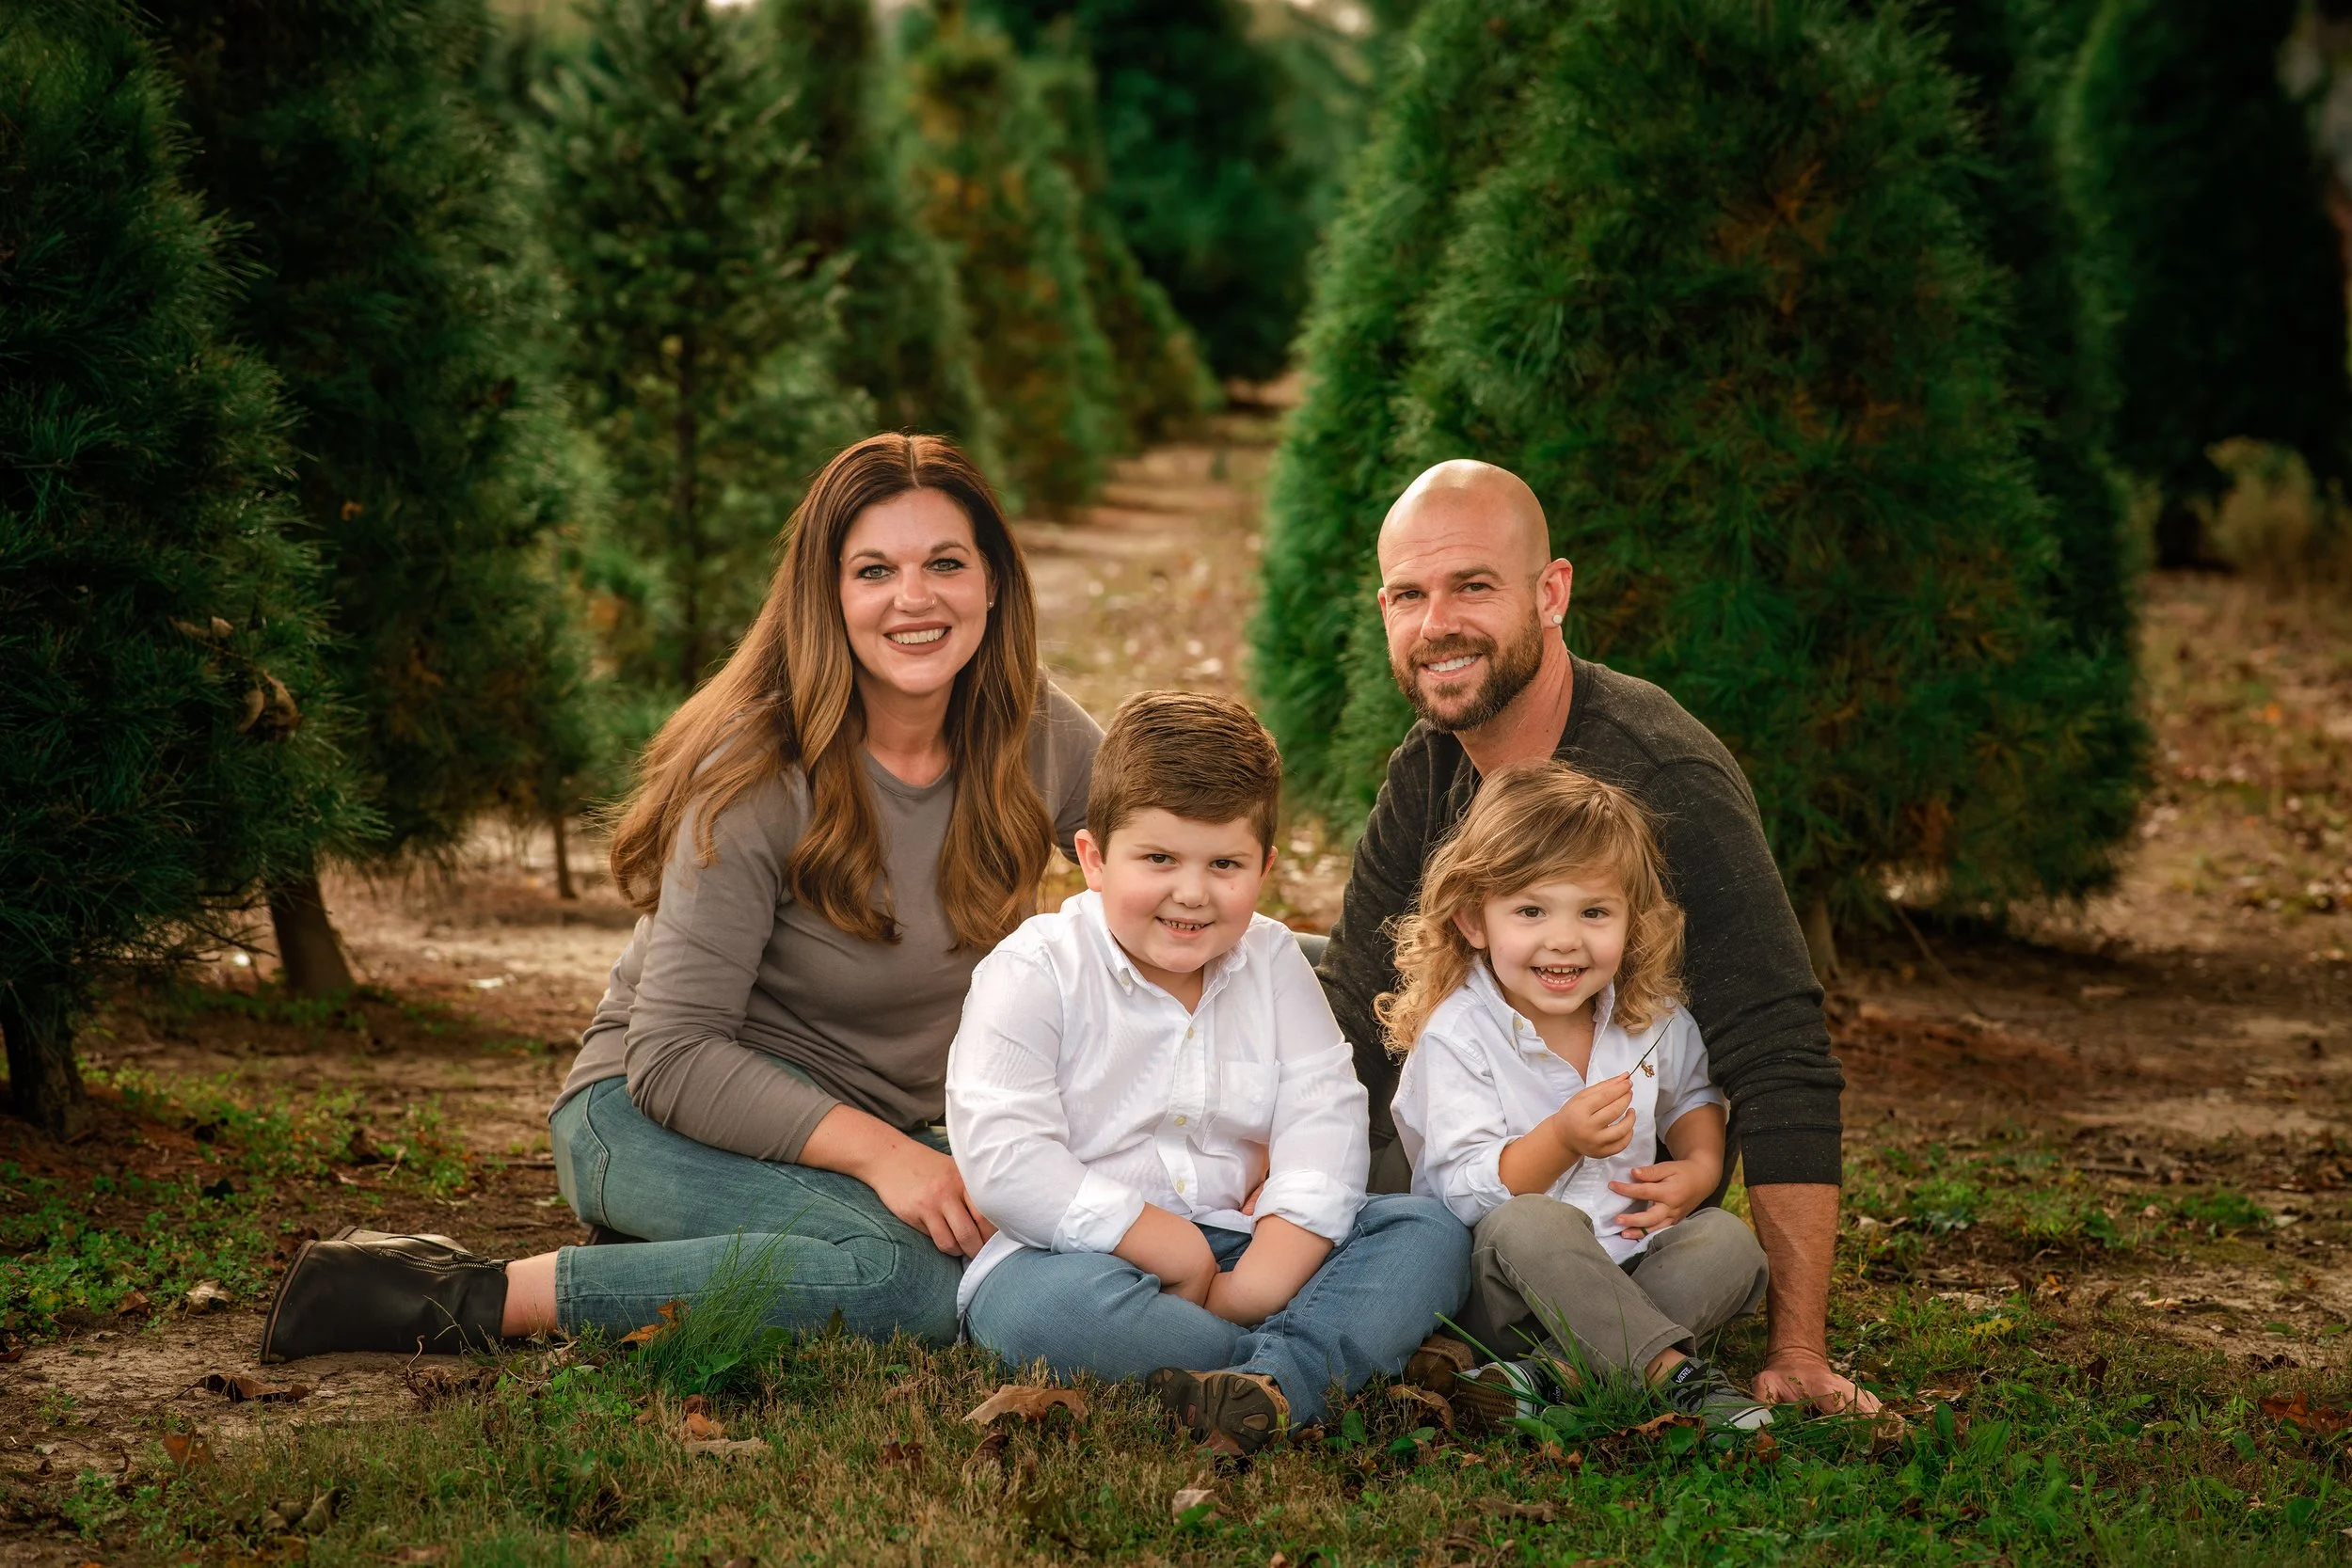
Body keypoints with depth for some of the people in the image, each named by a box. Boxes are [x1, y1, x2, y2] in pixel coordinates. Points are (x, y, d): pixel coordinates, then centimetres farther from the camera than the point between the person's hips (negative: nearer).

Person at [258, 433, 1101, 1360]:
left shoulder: (1038, 738, -4)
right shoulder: (756, 775, -19)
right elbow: (674, 1054, -22)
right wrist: (877, 1152, -31)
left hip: (887, 1129, 7)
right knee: (921, 1271, -35)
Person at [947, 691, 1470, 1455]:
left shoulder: (1272, 963, 8)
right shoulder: (1033, 973, -8)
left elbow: (1324, 1121, -3)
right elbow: (1005, 1163, -18)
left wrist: (1262, 1277, -19)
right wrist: (1174, 1249, -19)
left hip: (1236, 1251, 5)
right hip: (1077, 1255, -5)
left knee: (1430, 1230, -11)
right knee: (1058, 1305, -40)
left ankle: (1275, 1380, -37)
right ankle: (1333, 1366, -25)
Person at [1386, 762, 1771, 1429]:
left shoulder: (1653, 1017, 2)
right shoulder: (1453, 1036, -16)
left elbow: (1691, 1094, 24)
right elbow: (1465, 1192, -20)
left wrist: (1700, 1165, 1)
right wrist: (1561, 1141, -36)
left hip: (1625, 1264, 6)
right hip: (1499, 1290, -5)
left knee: (1729, 1243, -21)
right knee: (1530, 1224, -37)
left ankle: (1557, 1369, -30)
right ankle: (1674, 1373, -36)